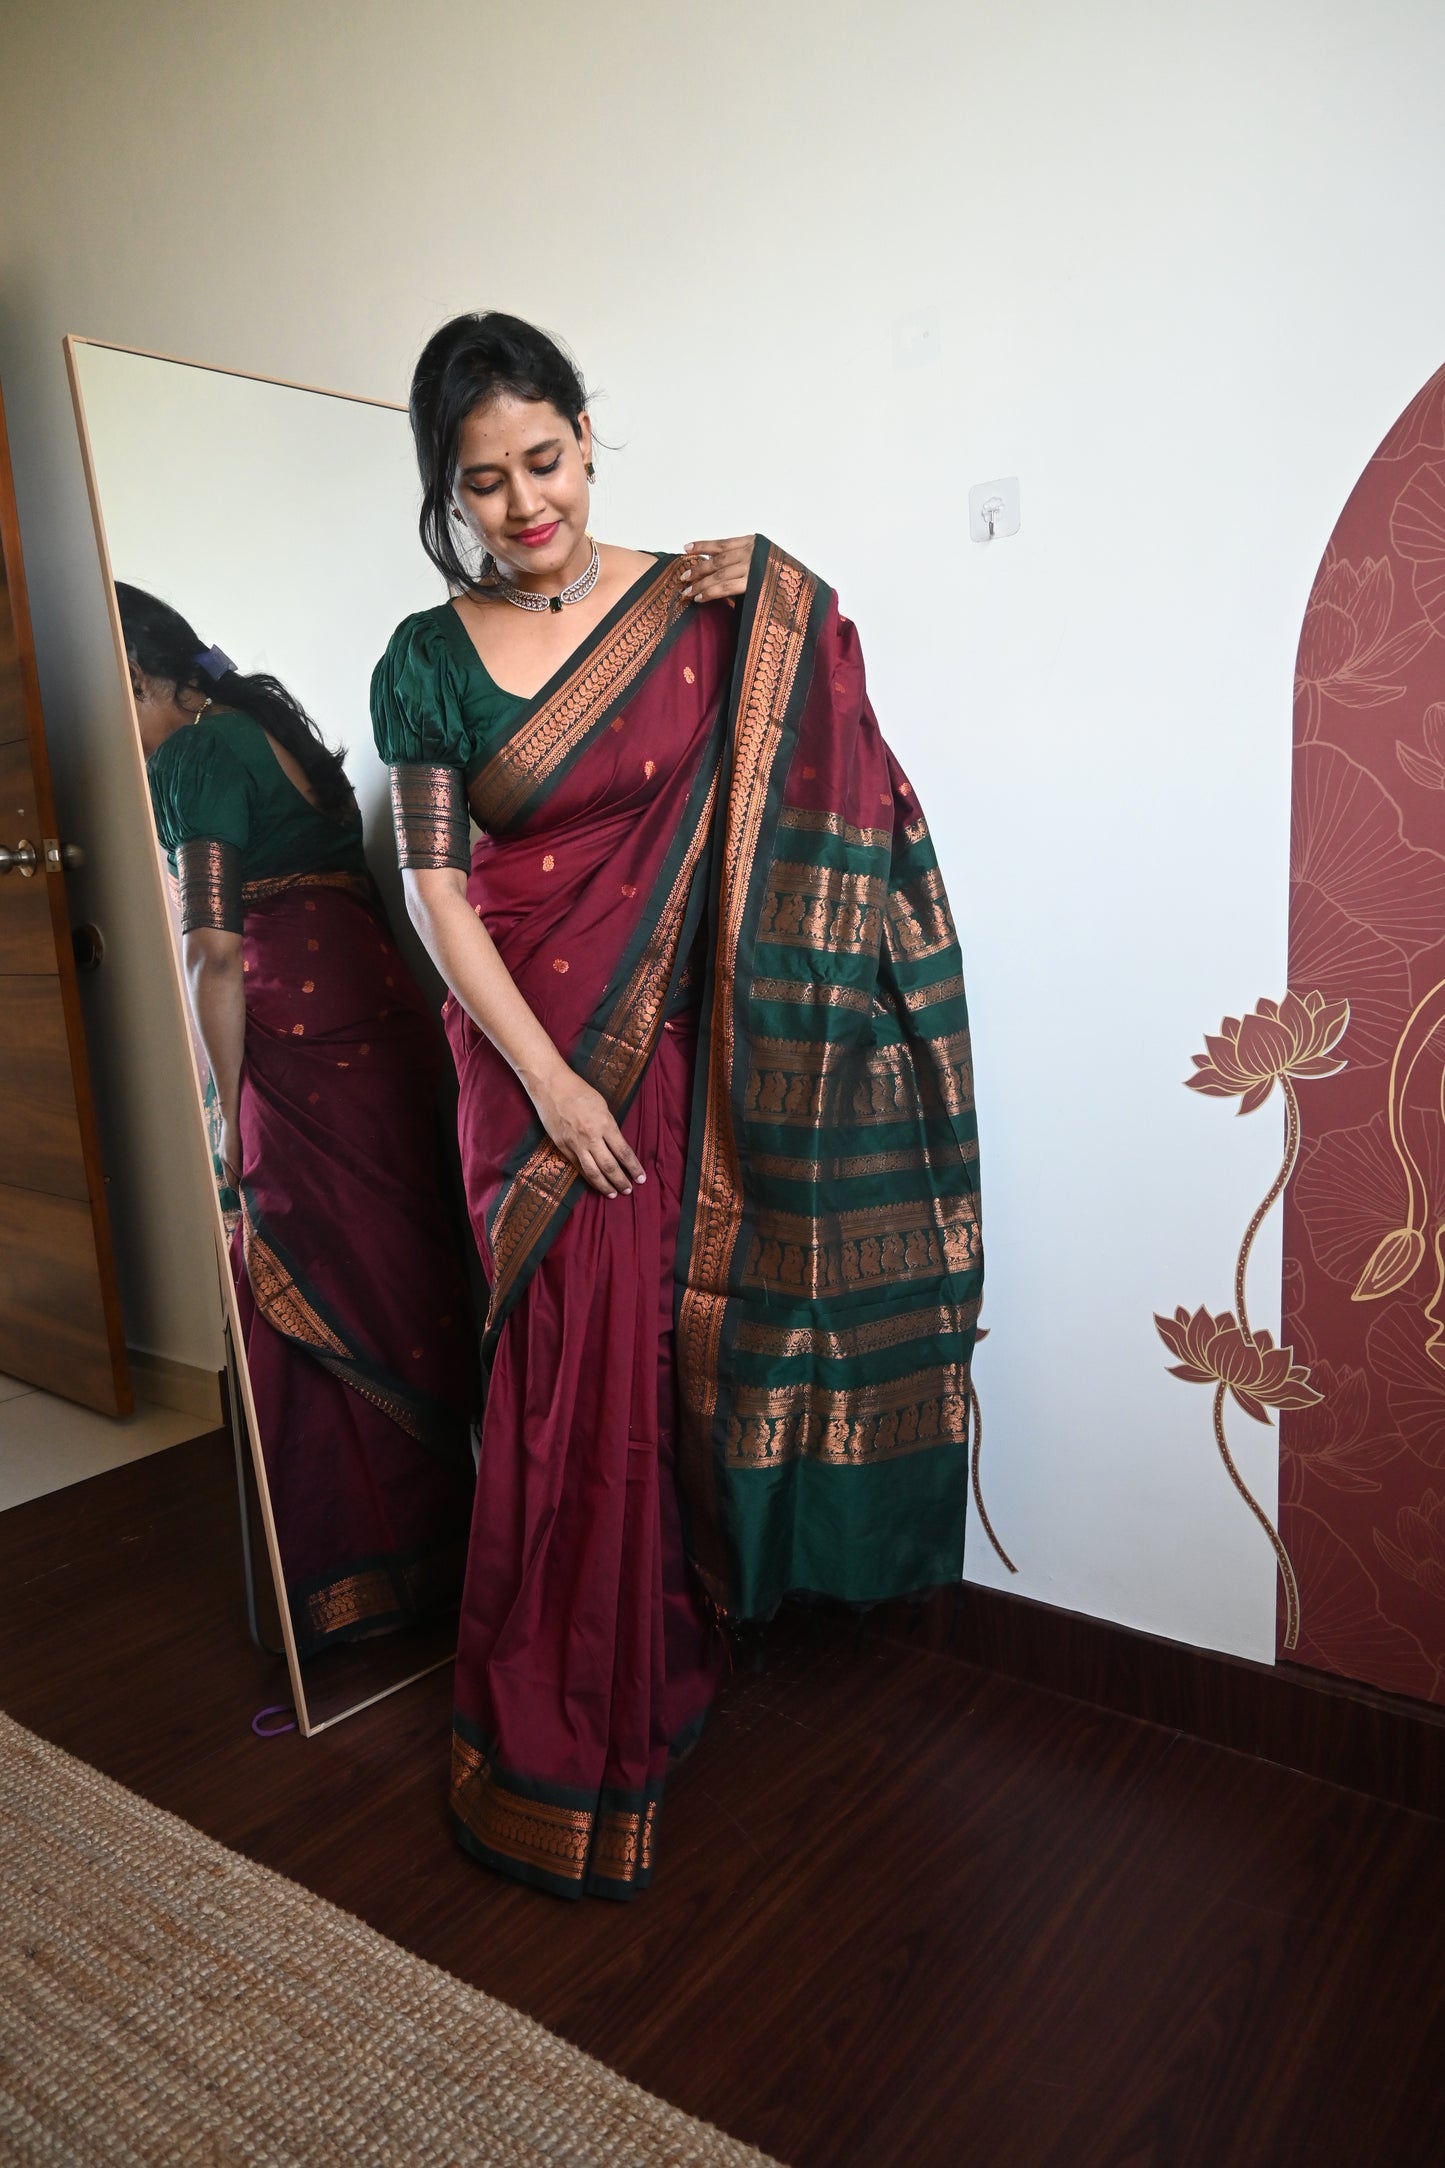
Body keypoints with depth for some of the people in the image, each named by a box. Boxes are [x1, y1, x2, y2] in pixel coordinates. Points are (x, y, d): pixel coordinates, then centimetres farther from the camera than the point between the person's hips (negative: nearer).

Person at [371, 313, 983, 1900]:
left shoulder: (707, 608, 3)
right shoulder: (429, 663, 2)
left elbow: (825, 784, 4)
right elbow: (437, 889, -2)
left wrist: (772, 608, -9)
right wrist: (550, 1082, -9)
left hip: (683, 1054, 1)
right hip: (535, 1060, 0)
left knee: (674, 1353, 7)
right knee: (571, 1377, 2)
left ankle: (664, 1637, 34)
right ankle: (563, 1755, 23)